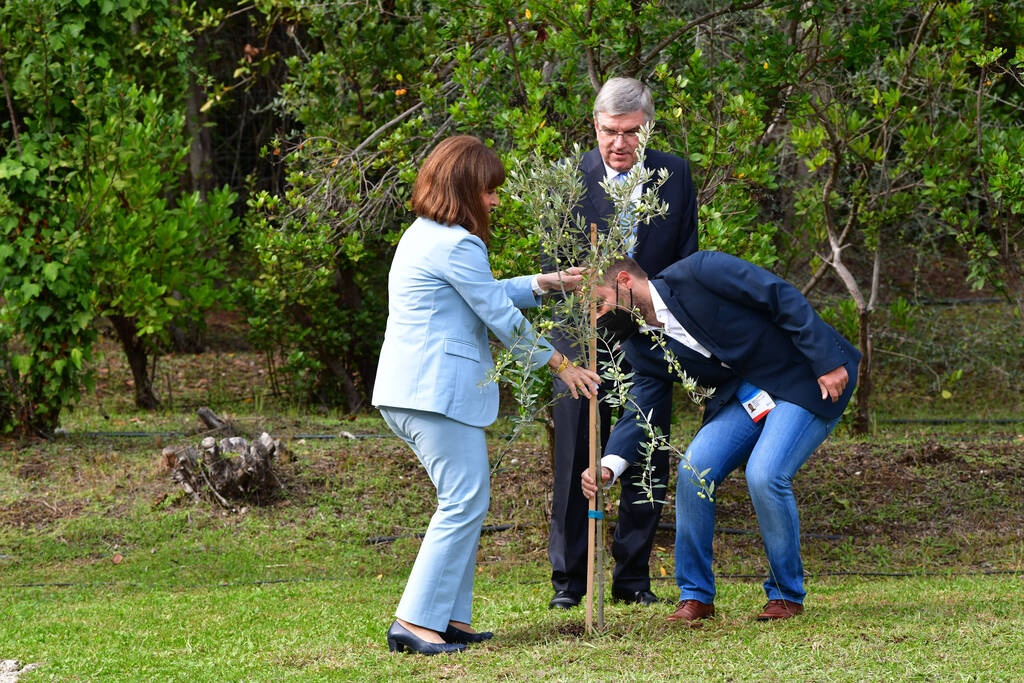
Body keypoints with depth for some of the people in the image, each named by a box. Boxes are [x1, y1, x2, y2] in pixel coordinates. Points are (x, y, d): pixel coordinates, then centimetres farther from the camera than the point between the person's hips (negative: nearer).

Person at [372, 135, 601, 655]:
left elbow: (486, 294, 29)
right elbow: (501, 317, -10)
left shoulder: (423, 236, 19)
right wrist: (559, 365, 0)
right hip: (438, 392, -11)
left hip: (409, 391, 11)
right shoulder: (456, 245, -14)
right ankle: (416, 621, -12)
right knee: (464, 502, -8)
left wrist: (544, 283, 22)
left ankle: (449, 617, 14)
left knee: (464, 502, 14)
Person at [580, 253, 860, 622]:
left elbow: (785, 298, -20)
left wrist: (829, 362, -23)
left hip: (810, 380, -7)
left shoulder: (698, 273, -20)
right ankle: (695, 595, 2)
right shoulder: (641, 346, 3)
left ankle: (787, 594, -3)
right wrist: (609, 466, -20)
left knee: (765, 475, -23)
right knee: (694, 470, -11)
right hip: (744, 394, 7)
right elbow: (640, 410, -1)